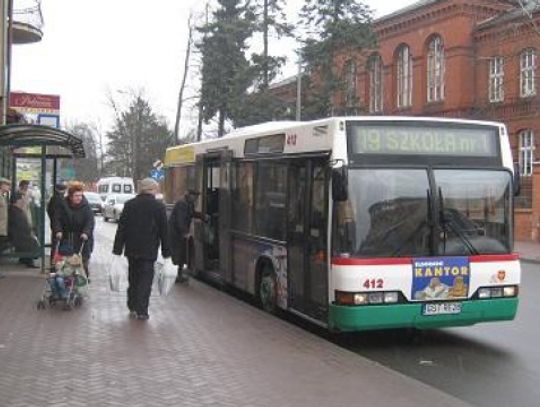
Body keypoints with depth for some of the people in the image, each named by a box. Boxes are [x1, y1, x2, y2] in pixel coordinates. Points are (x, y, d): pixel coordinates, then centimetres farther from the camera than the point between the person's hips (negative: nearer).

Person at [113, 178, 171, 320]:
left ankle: (133, 308, 22)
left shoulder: (129, 205, 2)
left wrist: (117, 249, 7)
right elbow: (164, 230, -3)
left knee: (133, 278, 16)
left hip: (131, 249, 4)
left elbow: (121, 228, 3)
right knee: (145, 279, 1)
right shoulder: (159, 206, -6)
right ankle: (141, 310, -3)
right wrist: (166, 251, 3)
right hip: (149, 250, -3)